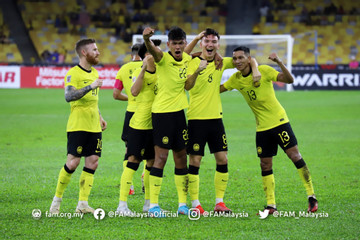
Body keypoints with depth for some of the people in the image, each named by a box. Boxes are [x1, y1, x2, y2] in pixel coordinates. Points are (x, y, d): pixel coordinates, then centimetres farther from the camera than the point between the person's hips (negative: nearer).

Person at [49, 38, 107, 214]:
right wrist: (90, 86, -28)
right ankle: (57, 199, 6)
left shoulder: (94, 73, 17)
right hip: (77, 125, -7)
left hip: (94, 127, 7)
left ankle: (82, 203, 1)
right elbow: (68, 96, -24)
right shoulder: (73, 73, -9)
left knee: (92, 162, -1)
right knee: (73, 162, -9)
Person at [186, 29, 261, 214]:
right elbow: (187, 86, -21)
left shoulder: (221, 63, 8)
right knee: (194, 161, -4)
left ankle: (219, 202, 11)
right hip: (196, 118, -5)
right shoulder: (193, 62, -5)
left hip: (215, 117, 5)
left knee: (222, 159, 3)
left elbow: (248, 59, 17)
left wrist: (255, 70, -3)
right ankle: (195, 203, 3)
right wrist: (198, 70, -37)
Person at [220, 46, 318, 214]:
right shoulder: (236, 79, 3)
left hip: (279, 121, -5)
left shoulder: (263, 71, -12)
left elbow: (289, 80, -19)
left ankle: (311, 197, -2)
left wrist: (279, 62, -34)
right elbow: (218, 89, 14)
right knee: (265, 165, 3)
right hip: (262, 127, 5)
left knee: (295, 156, -9)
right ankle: (271, 205, 9)